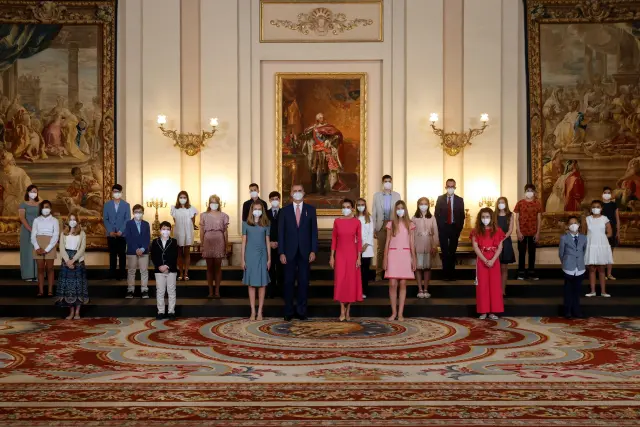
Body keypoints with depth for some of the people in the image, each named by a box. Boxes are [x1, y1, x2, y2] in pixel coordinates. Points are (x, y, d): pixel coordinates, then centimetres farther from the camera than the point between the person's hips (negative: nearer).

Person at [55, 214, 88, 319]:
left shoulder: (82, 233, 4)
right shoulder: (63, 233, 10)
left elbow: (82, 248, -5)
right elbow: (62, 248, 1)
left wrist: (73, 260, -15)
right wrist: (67, 261, -13)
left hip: (78, 262, -2)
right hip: (66, 262, 2)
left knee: (78, 286, -2)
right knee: (67, 286, 0)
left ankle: (77, 312, 3)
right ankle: (71, 312, 8)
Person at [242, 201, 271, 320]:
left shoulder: (265, 224, 5)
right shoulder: (246, 224, 3)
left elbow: (267, 242, 7)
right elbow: (244, 242, 4)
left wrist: (269, 258, 3)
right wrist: (243, 259, 0)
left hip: (262, 256, 1)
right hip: (250, 255, 0)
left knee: (262, 284, 1)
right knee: (251, 284, 2)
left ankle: (260, 312, 6)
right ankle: (253, 312, 8)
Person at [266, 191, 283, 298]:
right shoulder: (265, 213, 9)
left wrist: (279, 243, -8)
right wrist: (269, 242, -7)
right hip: (269, 245, 1)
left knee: (281, 269, -1)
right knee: (270, 268, 1)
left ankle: (281, 291, 4)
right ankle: (270, 292, 5)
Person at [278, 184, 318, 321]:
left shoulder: (310, 209, 5)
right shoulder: (284, 211, 4)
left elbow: (314, 231, 3)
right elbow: (281, 232, 2)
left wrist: (313, 250, -5)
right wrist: (281, 252, -5)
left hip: (305, 252, 0)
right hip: (290, 252, 0)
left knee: (304, 282, 4)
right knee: (289, 282, 3)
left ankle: (301, 311, 13)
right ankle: (288, 311, 12)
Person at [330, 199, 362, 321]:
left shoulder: (357, 222, 0)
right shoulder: (337, 221, 2)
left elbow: (359, 240, 1)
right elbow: (334, 239, 4)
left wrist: (359, 257, -4)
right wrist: (332, 256, 0)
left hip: (352, 254, 0)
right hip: (340, 254, 0)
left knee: (351, 281, 3)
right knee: (340, 281, -3)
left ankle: (348, 311, 13)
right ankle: (342, 311, 4)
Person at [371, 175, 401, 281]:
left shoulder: (397, 195, 8)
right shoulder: (377, 195, 7)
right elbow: (374, 213, 5)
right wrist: (373, 229, 0)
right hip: (381, 225, 0)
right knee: (380, 250, 1)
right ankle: (378, 274, 6)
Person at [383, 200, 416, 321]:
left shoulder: (409, 224, 7)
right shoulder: (390, 224, 5)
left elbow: (412, 242, 6)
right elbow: (387, 242, 5)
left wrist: (414, 258, 1)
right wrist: (385, 258, 0)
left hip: (405, 255, 0)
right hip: (393, 255, 0)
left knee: (403, 284, 1)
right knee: (392, 284, -4)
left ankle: (400, 313, 4)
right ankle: (394, 312, 5)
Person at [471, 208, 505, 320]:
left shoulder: (497, 231, 3)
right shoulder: (476, 231, 1)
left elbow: (500, 247, -2)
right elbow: (475, 247, -6)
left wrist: (492, 260, -15)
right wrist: (485, 260, -15)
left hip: (494, 261, 1)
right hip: (481, 261, -1)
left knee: (495, 285, 2)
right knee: (482, 285, 1)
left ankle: (493, 311, 7)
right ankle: (483, 311, 5)